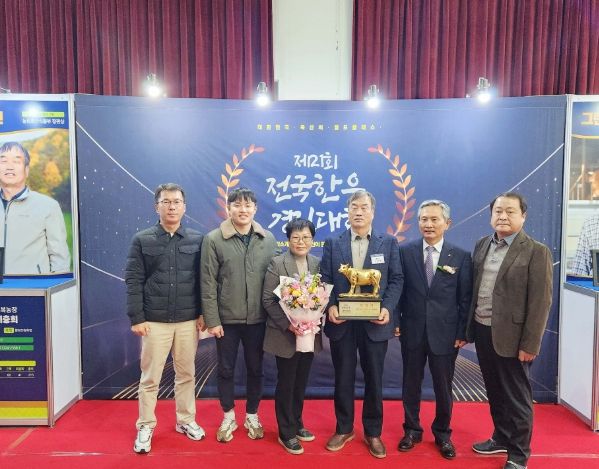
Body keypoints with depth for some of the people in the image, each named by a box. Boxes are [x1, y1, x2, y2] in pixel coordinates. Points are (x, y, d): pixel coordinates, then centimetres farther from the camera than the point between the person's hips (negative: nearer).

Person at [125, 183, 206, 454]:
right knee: (150, 378, 9)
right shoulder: (142, 240, -1)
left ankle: (186, 420, 30)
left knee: (186, 374, 13)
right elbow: (133, 281, -3)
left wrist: (203, 313, 0)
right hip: (154, 321, -1)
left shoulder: (197, 240, 2)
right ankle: (145, 427, 25)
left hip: (188, 321, 2)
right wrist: (136, 318, -7)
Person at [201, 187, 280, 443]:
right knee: (226, 369, 13)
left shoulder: (268, 239, 0)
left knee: (255, 369, 15)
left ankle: (252, 416, 34)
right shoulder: (213, 239, -8)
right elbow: (208, 283, -7)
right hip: (226, 318, -2)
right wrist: (212, 320, -9)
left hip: (257, 318, 2)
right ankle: (228, 417, 33)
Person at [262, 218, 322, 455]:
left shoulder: (317, 263, 3)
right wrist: (288, 324, -20)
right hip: (286, 334, -4)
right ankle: (286, 433, 23)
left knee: (301, 383, 18)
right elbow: (268, 300, -12)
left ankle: (297, 424, 36)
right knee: (286, 384, 8)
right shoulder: (277, 263, -10)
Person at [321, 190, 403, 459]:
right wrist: (330, 306, -13)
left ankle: (373, 432, 29)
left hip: (374, 322, 0)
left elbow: (396, 280, 0)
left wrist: (387, 308, -14)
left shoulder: (389, 243, 3)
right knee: (343, 378, 12)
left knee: (374, 379, 11)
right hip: (341, 322, 1)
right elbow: (325, 280, 3)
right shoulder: (332, 244, 5)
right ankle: (344, 429, 30)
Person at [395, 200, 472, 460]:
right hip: (412, 331, 1)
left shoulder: (461, 257, -3)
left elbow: (465, 299, -2)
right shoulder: (405, 251, -2)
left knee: (443, 386, 14)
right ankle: (412, 430, 34)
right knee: (411, 384, 14)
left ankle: (442, 433, 35)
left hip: (445, 333, 0)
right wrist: (395, 321, -2)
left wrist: (463, 333, -4)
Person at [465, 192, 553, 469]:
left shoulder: (536, 251, -11)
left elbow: (540, 302, -13)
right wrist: (469, 327, 7)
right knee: (495, 392, 20)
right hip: (482, 332, 5)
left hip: (511, 336, -5)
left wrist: (530, 344, -15)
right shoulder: (482, 245, 7)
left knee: (516, 397, 9)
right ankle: (502, 438, 39)